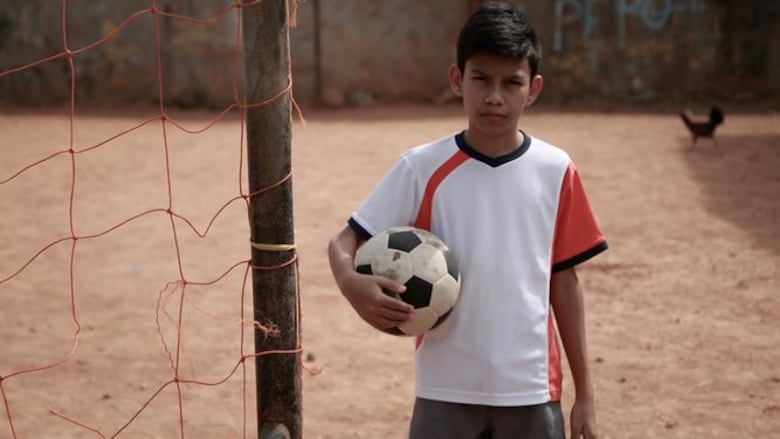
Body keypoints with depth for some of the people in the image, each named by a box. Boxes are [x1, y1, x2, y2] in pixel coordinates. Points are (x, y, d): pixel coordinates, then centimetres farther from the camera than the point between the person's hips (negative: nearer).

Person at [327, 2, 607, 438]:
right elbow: (345, 240, -4)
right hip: (447, 391, -1)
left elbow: (564, 280, 4)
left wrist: (585, 392, 5)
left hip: (531, 392, 1)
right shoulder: (422, 168, -6)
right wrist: (351, 282, -28)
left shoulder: (556, 171, -1)